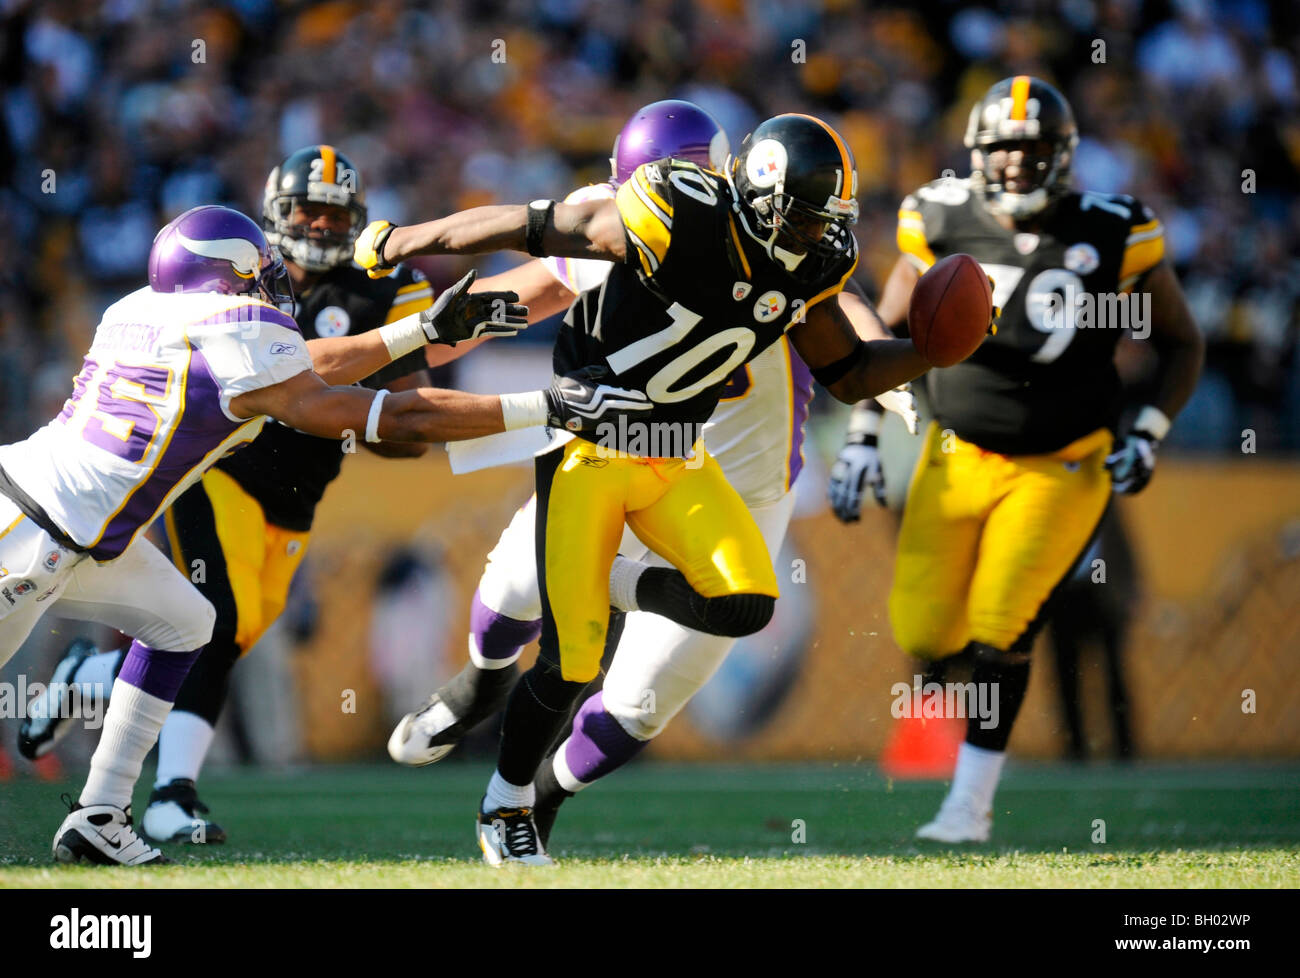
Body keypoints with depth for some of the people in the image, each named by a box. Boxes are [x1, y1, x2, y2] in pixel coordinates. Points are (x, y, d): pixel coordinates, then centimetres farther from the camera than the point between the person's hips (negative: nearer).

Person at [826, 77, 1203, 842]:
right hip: (960, 458, 3)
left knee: (1001, 627, -14)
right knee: (924, 634, 0)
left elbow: (1182, 344, 2)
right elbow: (887, 334, 7)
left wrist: (1148, 436, -10)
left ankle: (971, 805, -2)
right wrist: (860, 439, 1)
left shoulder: (1111, 239, -11)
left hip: (1062, 469, -3)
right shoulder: (944, 227, -8)